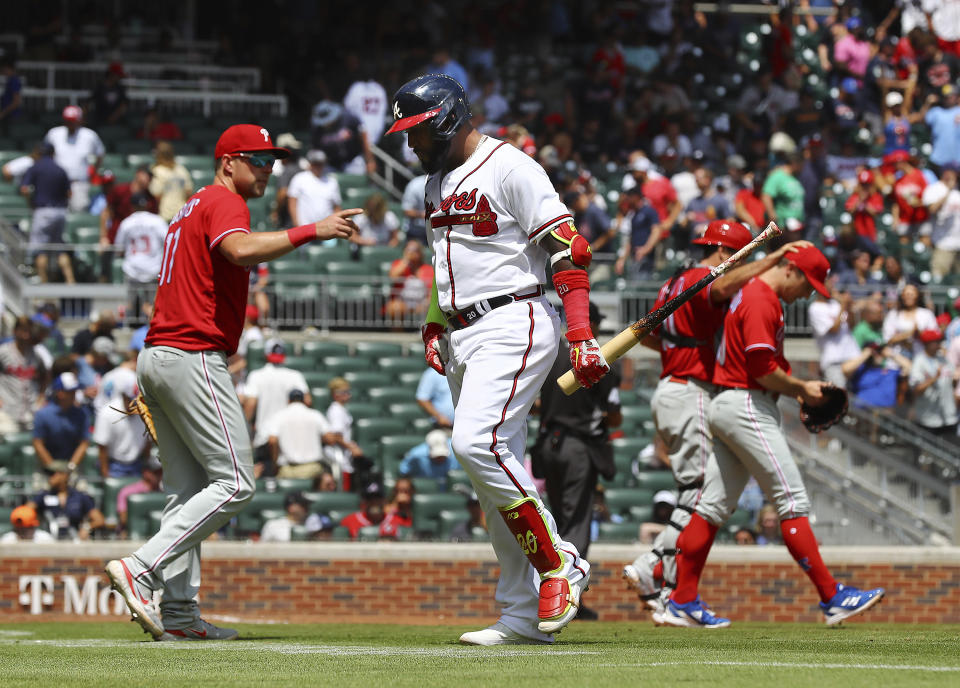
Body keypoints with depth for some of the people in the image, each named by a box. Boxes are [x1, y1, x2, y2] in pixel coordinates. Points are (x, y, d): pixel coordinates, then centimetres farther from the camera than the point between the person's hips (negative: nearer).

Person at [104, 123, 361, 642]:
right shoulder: (224, 202, -6)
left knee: (187, 490, 9)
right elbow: (242, 249, -30)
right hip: (194, 359, -10)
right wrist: (311, 232, -34)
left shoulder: (191, 210, 25)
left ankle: (178, 613, 4)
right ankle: (140, 570, -19)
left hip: (156, 357, 10)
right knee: (234, 483, -10)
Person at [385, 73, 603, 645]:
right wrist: (434, 329, 17)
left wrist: (581, 333, -22)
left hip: (513, 325, -9)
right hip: (464, 338, 9)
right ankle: (524, 617, 6)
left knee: (477, 443, -24)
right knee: (496, 469, 5)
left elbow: (569, 246, -15)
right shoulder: (437, 183, 18)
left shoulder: (509, 168, -10)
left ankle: (559, 564, -12)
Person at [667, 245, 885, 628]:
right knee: (793, 502, -9)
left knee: (715, 506, 9)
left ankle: (682, 604, 9)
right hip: (747, 406, -11)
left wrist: (797, 391, 10)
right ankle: (831, 597, -9)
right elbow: (763, 369, -20)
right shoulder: (762, 302, -14)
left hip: (725, 406, 11)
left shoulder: (747, 293, 20)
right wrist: (801, 389, -6)